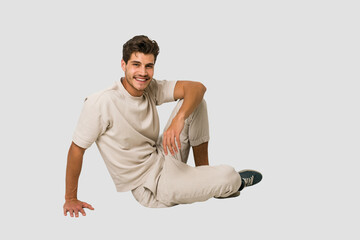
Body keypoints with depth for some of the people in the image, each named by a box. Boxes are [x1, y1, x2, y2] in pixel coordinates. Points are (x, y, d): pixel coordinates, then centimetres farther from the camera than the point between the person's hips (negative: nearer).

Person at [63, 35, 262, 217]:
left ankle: (204, 172, 4)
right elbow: (77, 148, -15)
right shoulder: (101, 103, -22)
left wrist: (179, 119, -30)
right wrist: (70, 199, -9)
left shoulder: (151, 88, -3)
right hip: (151, 189, -7)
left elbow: (197, 87, -10)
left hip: (164, 158, 7)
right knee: (228, 176, -19)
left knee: (195, 101, -4)